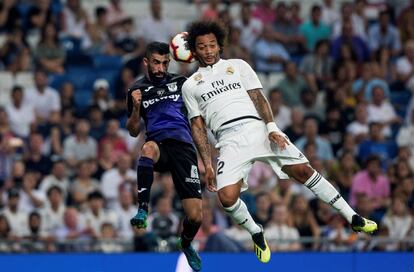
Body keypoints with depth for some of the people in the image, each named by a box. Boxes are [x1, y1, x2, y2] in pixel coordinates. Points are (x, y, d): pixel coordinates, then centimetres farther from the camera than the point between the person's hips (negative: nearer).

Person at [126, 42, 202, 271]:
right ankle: (142, 211, -44)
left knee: (195, 217, -8)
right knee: (148, 148, -43)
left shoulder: (180, 82, 12)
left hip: (183, 147, 1)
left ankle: (186, 244, 27)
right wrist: (136, 107, -7)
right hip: (159, 145, -1)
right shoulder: (137, 90, 12)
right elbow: (133, 131, 15)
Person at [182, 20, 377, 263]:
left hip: (257, 127, 0)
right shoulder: (190, 85, 17)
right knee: (227, 197, -21)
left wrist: (271, 127, -8)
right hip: (229, 140, 0)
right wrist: (208, 165, 3)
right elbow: (198, 127, 13)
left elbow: (258, 98, 10)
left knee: (303, 170, -11)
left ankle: (353, 218, -4)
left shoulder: (238, 66, 18)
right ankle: (256, 233, 6)